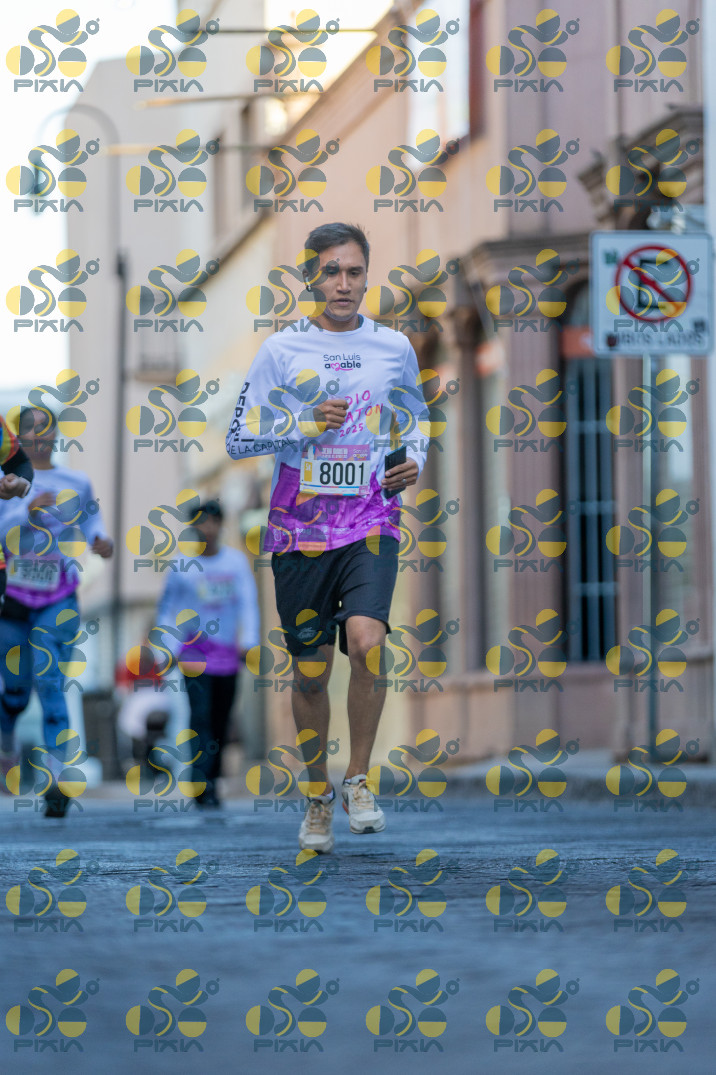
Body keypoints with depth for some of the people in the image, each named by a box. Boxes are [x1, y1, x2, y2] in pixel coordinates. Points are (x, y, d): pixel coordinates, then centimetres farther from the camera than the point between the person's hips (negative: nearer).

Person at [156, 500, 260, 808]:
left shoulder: (237, 561, 4)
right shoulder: (182, 566, 1)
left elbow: (248, 603, 0)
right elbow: (166, 609, 9)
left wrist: (248, 642, -12)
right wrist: (171, 649, 0)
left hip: (227, 653, 2)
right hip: (195, 650, -2)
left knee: (221, 720, 5)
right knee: (200, 713, -16)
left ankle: (213, 778, 17)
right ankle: (203, 785, -20)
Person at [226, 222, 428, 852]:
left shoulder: (395, 348, 7)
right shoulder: (282, 350, 2)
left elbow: (415, 423, 23)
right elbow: (238, 440, 3)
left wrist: (414, 464, 2)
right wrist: (305, 423, -11)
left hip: (372, 524, 0)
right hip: (300, 529, 0)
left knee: (366, 639, -23)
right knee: (310, 670, 6)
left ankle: (358, 779, -6)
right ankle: (318, 796, 24)